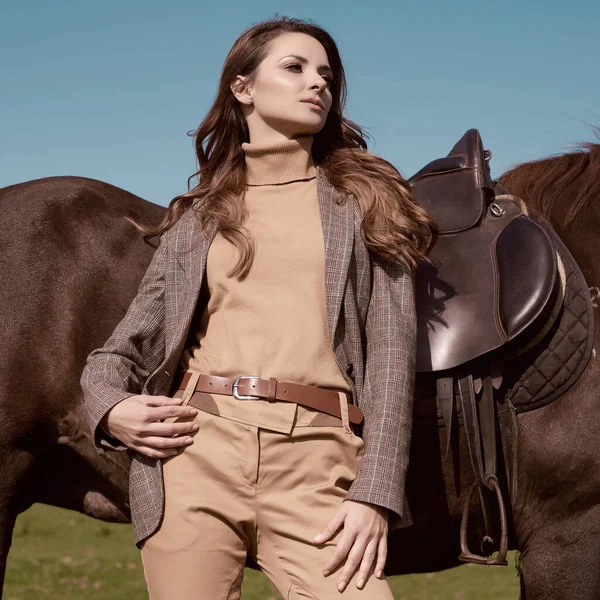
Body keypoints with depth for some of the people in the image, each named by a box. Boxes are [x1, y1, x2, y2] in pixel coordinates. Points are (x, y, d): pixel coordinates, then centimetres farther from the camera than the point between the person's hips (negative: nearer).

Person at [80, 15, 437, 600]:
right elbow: (122, 348, 19)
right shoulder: (196, 217, 18)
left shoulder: (363, 201, 14)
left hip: (315, 463, -1)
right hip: (196, 449, 2)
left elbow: (391, 351, 5)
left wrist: (374, 493, -7)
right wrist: (111, 410, -4)